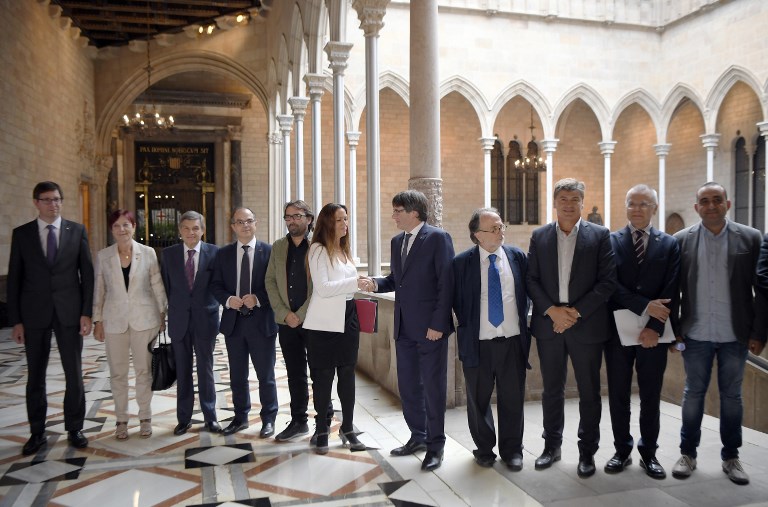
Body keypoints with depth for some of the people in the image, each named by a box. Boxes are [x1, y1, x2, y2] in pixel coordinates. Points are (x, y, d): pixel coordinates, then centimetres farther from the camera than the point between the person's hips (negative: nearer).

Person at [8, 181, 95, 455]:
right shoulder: (21, 233, 3)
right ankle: (37, 433, 22)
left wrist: (87, 312, -5)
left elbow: (87, 274, 2)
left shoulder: (77, 231, 3)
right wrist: (15, 320, -2)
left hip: (69, 312, 0)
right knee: (35, 377, 9)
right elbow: (14, 279, 3)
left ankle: (74, 429, 21)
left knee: (74, 375, 6)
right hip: (34, 314, 0)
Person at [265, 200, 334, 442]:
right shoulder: (278, 247, 10)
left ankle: (324, 423, 17)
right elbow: (270, 281, 7)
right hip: (286, 321, 5)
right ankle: (298, 422, 24)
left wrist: (301, 315, -13)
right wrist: (285, 313, -5)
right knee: (295, 374, 13)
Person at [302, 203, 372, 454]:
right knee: (323, 376, 3)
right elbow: (322, 288, -18)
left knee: (347, 374, 10)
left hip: (347, 318, 6)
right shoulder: (318, 250, -8)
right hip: (324, 322, -6)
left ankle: (347, 428, 21)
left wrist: (362, 284, 6)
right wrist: (355, 283, -20)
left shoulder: (345, 250, 14)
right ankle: (322, 431, 15)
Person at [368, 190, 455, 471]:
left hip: (430, 327, -7)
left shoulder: (438, 238, -10)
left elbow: (446, 283, -13)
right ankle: (418, 436, 31)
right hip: (404, 327, 7)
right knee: (408, 385, 14)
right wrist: (376, 283, -3)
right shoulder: (397, 241, 13)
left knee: (433, 387, 3)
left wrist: (438, 323, -17)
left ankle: (435, 445, 17)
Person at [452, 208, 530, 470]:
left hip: (513, 341, 2)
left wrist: (522, 321, 9)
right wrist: (467, 326, 3)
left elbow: (528, 291, 13)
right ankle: (484, 449, 30)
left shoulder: (517, 256, 2)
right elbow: (456, 300, 4)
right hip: (477, 343, -1)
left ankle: (512, 449, 28)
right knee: (478, 400, 11)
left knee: (513, 399, 10)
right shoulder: (462, 262, -5)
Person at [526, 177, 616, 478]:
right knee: (552, 390, 12)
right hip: (548, 325, 2)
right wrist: (552, 310, -11)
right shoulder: (539, 236, 7)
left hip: (587, 326, -2)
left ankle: (587, 452, 23)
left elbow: (607, 281, -6)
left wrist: (577, 312, -13)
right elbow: (531, 280, 3)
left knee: (589, 392, 8)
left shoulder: (600, 235, 0)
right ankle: (552, 446, 27)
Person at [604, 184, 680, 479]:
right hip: (618, 331, 0)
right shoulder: (611, 241, 2)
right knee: (618, 396, 8)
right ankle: (622, 451, 22)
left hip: (653, 333, 0)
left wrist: (654, 327, -14)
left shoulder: (669, 245, 4)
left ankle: (648, 453, 23)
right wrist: (645, 306, -16)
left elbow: (671, 292, -4)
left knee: (651, 396, 9)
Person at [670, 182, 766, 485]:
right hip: (696, 335, 0)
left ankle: (731, 457, 26)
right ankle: (688, 454, 22)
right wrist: (674, 330, 0)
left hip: (735, 336, 0)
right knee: (693, 394, 10)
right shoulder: (681, 240, 0)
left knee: (731, 396, 11)